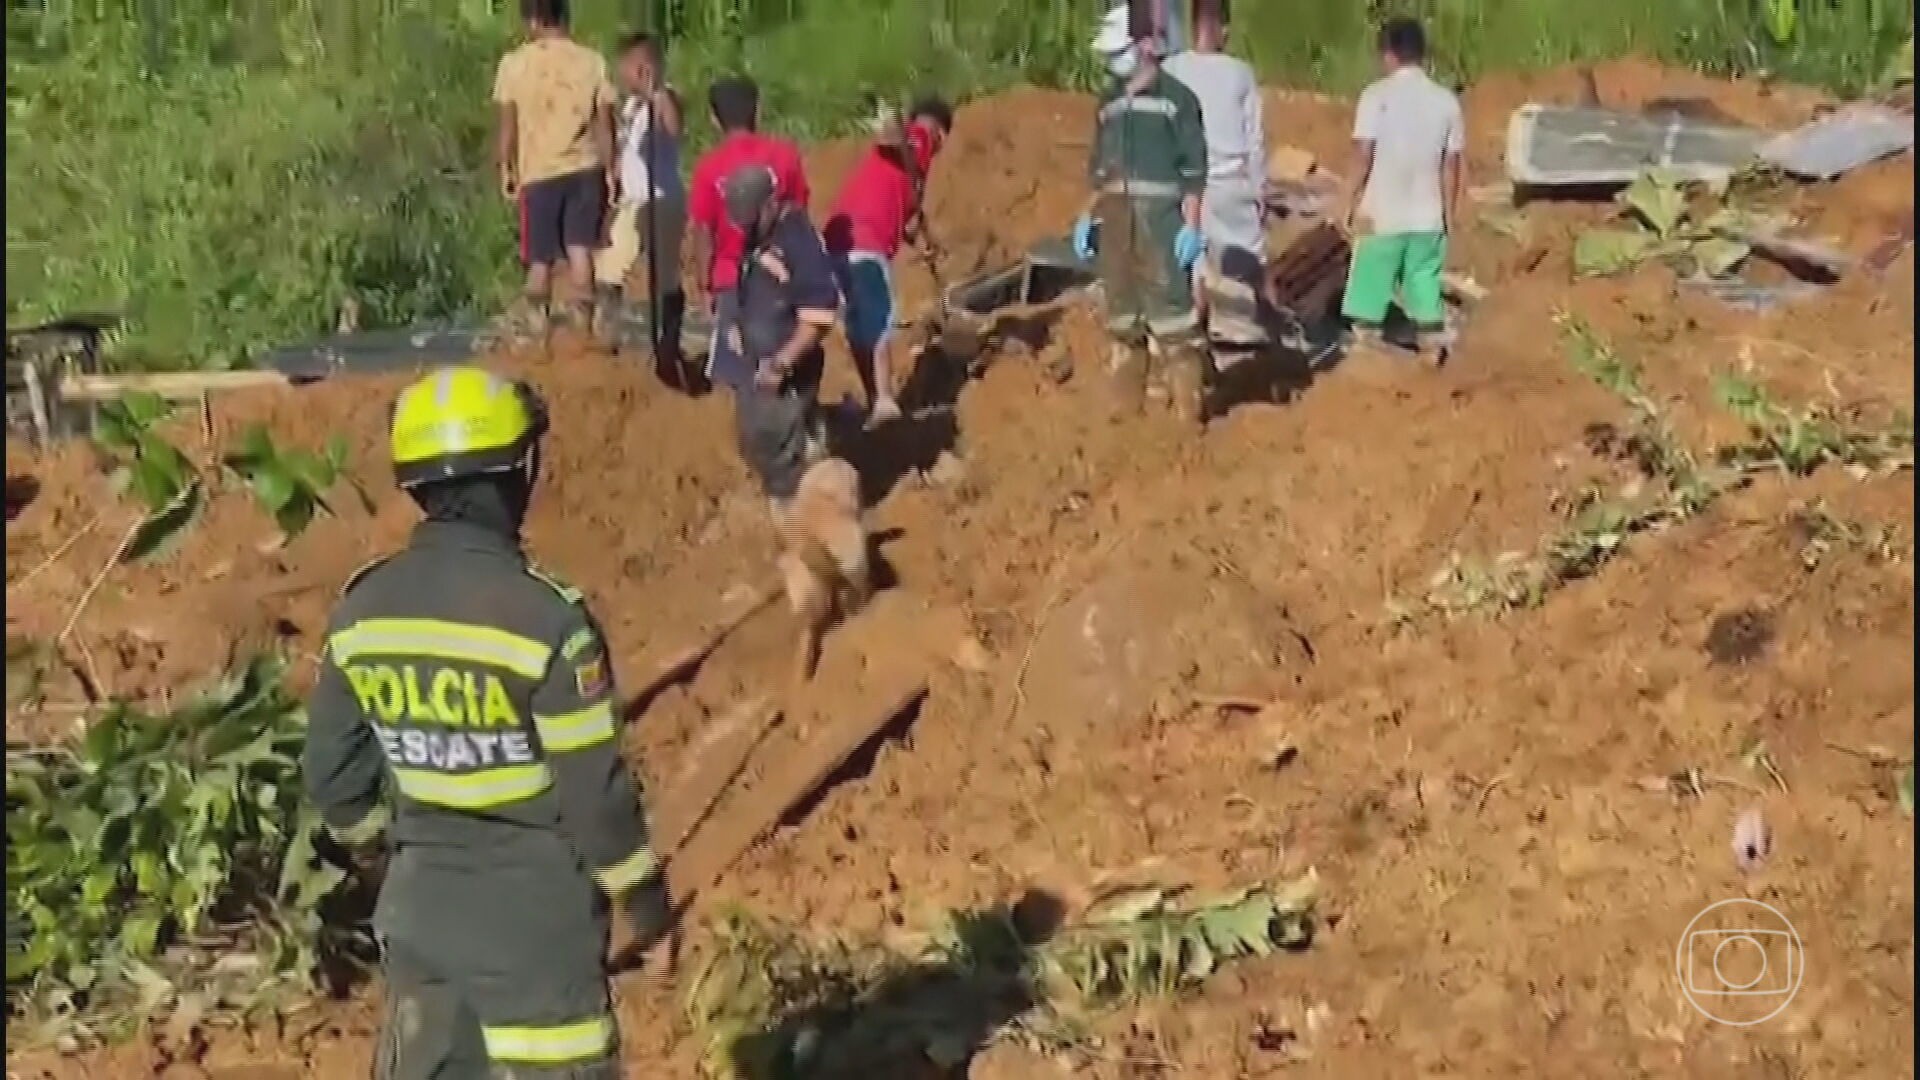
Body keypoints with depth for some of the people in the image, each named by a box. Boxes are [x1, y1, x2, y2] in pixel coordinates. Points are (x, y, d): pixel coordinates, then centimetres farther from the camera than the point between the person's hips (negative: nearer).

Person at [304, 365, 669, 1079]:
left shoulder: (362, 609, -3)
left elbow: (331, 766, 7)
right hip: (534, 902, -5)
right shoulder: (545, 616, -21)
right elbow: (594, 785, -16)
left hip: (419, 895, 6)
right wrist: (639, 889, -1)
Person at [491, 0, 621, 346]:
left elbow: (508, 123, -3)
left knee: (540, 256, 10)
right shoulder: (592, 61, -2)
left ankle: (534, 317, 22)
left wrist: (505, 167, 9)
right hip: (584, 168, 1)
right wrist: (610, 170, 8)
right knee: (580, 247, 8)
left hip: (539, 171, -1)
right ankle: (581, 317, 11)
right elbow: (604, 122, 0)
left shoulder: (515, 63, -5)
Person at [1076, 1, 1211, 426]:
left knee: (1172, 314, -8)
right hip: (1115, 219, 7)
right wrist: (1087, 217, 15)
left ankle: (1188, 413, -4)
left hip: (1161, 219, -6)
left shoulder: (1176, 97, -4)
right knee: (1121, 313, 12)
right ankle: (1128, 406, 21)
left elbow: (1193, 167, -8)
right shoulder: (1109, 100, 14)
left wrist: (1192, 225, -15)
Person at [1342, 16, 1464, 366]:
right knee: (1425, 283, 11)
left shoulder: (1377, 95, -9)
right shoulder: (1446, 99, 2)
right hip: (1427, 213, 3)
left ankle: (1367, 350, 8)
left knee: (1372, 282, 6)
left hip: (1381, 212, -3)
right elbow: (1451, 162, 5)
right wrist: (1450, 210, 14)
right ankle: (1431, 351, 14)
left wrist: (1353, 202, -1)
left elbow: (1363, 155, -11)